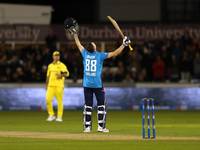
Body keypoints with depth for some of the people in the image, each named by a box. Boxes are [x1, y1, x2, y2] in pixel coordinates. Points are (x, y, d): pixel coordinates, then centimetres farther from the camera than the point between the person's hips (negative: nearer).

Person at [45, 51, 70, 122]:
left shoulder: (62, 65, 2)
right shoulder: (50, 66, 18)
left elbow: (67, 73, -9)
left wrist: (60, 75, -27)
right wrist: (46, 85, 22)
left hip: (59, 86, -4)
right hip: (51, 85, 4)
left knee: (59, 101, -4)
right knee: (48, 99, -9)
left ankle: (59, 117, 4)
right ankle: (51, 115, 3)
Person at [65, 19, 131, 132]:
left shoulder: (85, 54, 2)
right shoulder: (100, 56, -8)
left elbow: (79, 45, 19)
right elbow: (115, 53, -9)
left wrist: (75, 34, 31)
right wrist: (124, 44, -2)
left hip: (87, 84, 4)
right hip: (97, 84, -4)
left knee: (88, 106, 7)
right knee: (101, 105, 4)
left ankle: (87, 126, 4)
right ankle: (101, 126, -3)